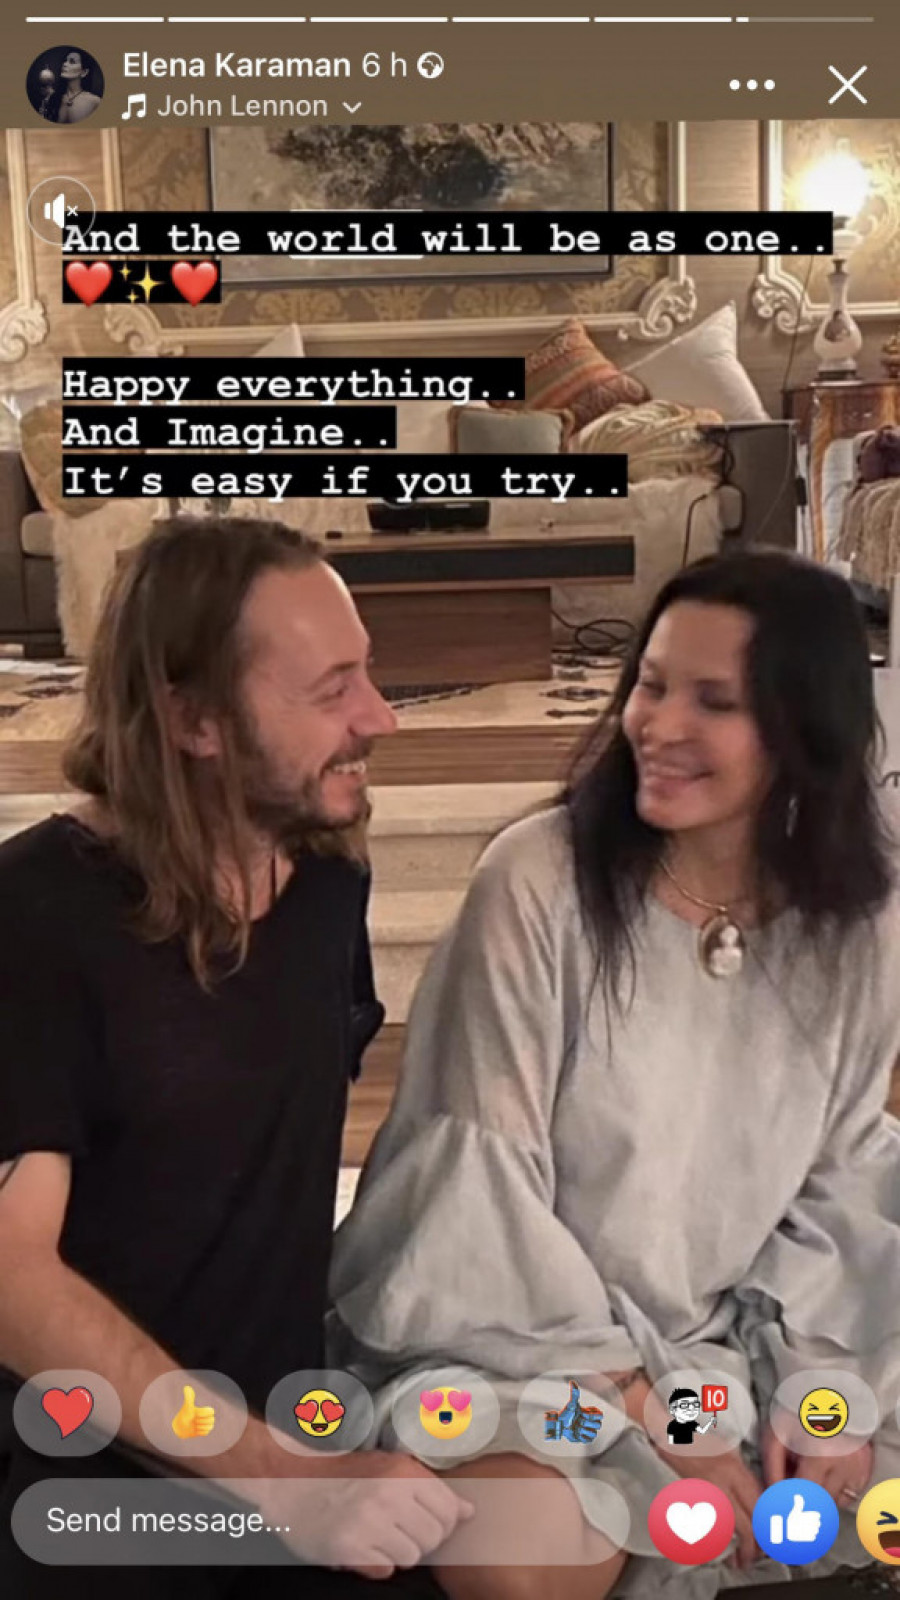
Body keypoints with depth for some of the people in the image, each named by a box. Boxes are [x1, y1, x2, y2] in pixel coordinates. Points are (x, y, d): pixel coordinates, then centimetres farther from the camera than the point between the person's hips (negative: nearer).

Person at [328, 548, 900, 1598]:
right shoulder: (538, 879, -18)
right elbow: (488, 1182, -15)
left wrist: (814, 1369, -7)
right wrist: (643, 1405, -15)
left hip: (739, 1343, 5)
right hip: (523, 1335, -4)